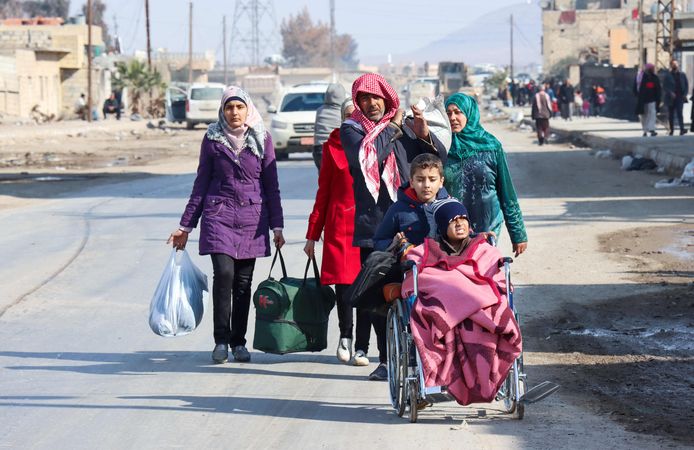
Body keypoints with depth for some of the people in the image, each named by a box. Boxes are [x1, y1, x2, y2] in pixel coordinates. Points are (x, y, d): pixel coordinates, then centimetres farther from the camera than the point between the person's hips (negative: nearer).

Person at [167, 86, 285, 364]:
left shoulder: (262, 139, 5)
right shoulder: (212, 139, 5)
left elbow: (271, 186, 8)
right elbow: (201, 184, 10)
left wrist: (277, 226, 4)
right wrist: (186, 225, 8)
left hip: (251, 219, 1)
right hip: (219, 215, -1)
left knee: (243, 281, 2)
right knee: (224, 273, -16)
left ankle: (238, 342, 13)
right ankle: (221, 339, -6)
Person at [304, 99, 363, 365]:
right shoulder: (332, 147, 10)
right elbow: (323, 191, 13)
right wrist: (313, 233, 11)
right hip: (340, 222, 1)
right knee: (342, 282, -3)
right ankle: (345, 336, 19)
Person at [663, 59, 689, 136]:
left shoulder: (682, 75, 8)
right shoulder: (668, 76, 1)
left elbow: (686, 85, 13)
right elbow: (664, 86, -2)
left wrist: (685, 94, -1)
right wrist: (670, 93, -15)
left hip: (680, 97, 0)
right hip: (671, 98, 0)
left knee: (679, 112, -14)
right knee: (671, 114, 5)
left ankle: (682, 129, -23)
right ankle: (671, 129, 14)